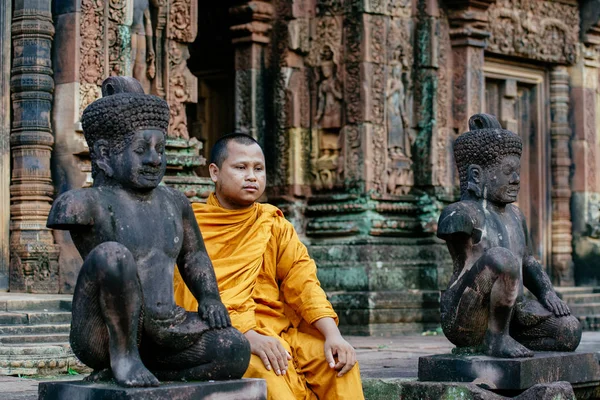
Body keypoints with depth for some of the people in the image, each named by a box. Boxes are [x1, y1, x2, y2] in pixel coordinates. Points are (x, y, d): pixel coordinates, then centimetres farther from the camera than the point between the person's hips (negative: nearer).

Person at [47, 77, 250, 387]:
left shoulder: (173, 203, 12)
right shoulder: (92, 203, -10)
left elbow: (193, 256, 24)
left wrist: (209, 297, 8)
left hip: (162, 328, 7)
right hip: (101, 335, -7)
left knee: (236, 352, -16)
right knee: (114, 253, -34)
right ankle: (122, 355, -14)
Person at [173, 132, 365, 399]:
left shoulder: (274, 224, 15)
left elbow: (302, 281, 2)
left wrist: (333, 335, -16)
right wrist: (248, 336, -28)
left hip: (279, 330, 5)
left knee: (340, 360, -19)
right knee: (268, 370, -34)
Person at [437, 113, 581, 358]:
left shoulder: (514, 215, 17)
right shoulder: (461, 213, -11)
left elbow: (528, 262, 27)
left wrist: (547, 293, 9)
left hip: (509, 315, 9)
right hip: (464, 319, -9)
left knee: (570, 331, -6)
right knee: (503, 258, -32)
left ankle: (489, 341, 6)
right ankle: (496, 338, -16)